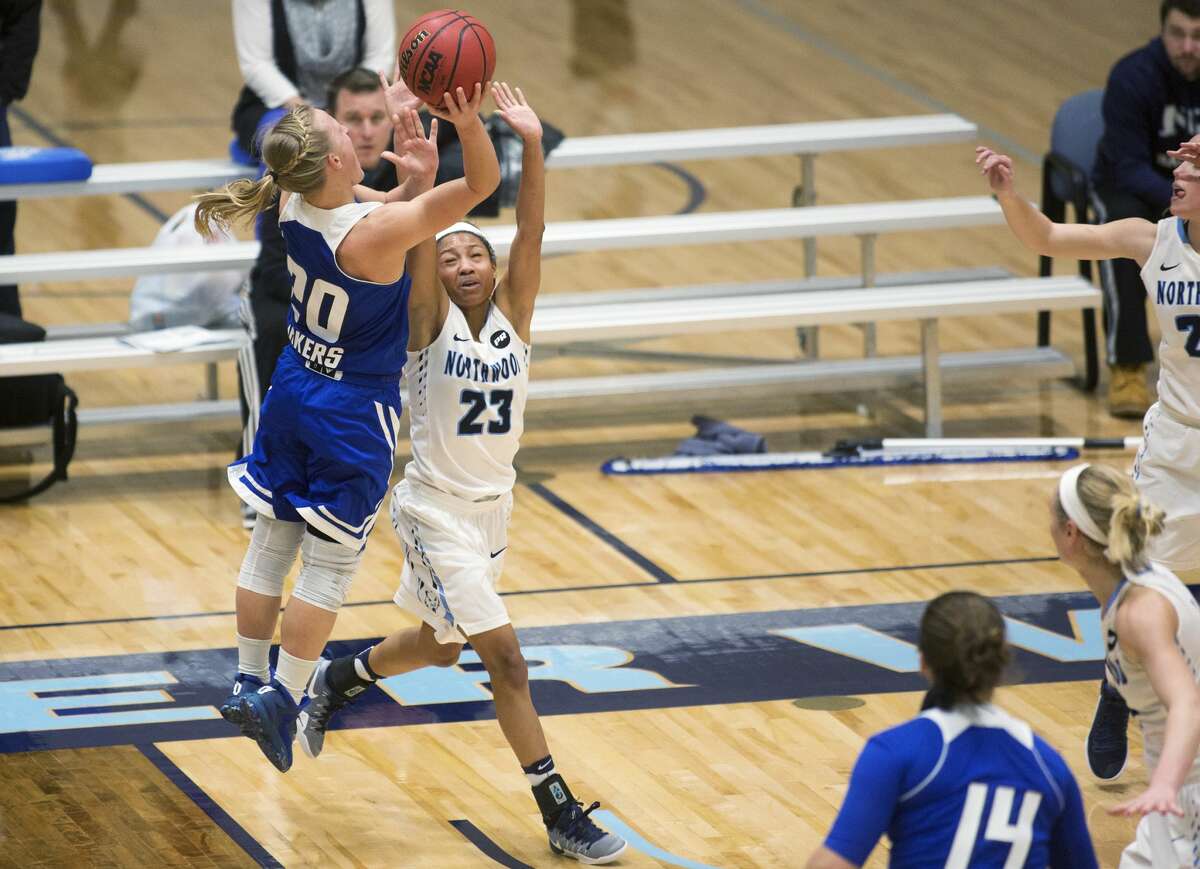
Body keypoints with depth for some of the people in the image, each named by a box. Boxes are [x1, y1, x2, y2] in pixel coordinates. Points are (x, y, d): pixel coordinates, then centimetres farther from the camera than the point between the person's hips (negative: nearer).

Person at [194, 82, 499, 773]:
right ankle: (282, 700, 7)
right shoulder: (376, 231, -30)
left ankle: (249, 684, 28)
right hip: (355, 410, -7)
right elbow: (481, 184, -28)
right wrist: (469, 124, -45)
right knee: (332, 563, 6)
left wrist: (414, 176, -12)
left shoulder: (296, 204, -11)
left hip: (294, 388, 7)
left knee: (271, 545, 17)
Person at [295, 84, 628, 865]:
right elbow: (419, 241, -27)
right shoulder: (430, 322, -12)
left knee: (439, 646, 24)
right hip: (435, 512, -6)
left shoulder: (513, 314, -3)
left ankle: (338, 681, 52)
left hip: (492, 507, 6)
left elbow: (532, 234, -16)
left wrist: (532, 147, -29)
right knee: (505, 656, -12)